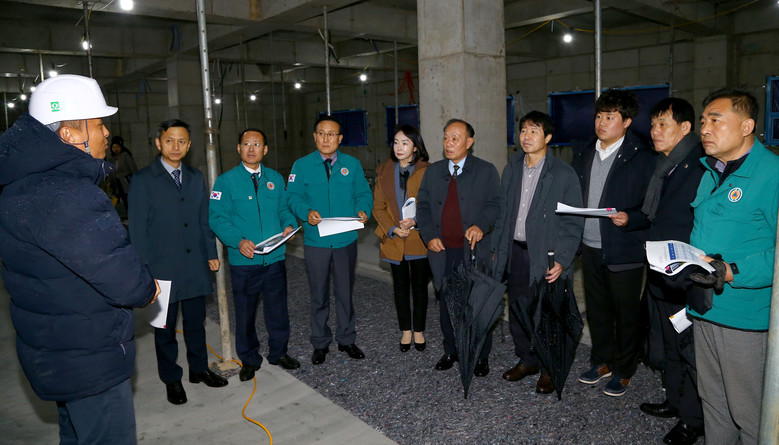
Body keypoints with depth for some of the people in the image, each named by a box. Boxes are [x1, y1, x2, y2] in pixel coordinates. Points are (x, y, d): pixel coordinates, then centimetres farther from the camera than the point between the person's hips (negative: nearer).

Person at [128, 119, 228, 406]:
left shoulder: (196, 178, 9)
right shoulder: (143, 181, -6)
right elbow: (138, 229, -7)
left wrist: (212, 253, 8)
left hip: (196, 265, 4)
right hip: (163, 268, -4)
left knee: (196, 321, 15)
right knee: (165, 328, 10)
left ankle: (199, 369, 33)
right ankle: (171, 379, 26)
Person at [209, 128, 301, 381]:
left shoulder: (275, 179, 8)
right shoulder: (226, 181, -3)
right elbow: (216, 218, -8)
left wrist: (289, 225, -9)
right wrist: (238, 241, -22)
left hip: (275, 258, 3)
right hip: (244, 259, -2)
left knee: (278, 308, 13)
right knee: (245, 312, 10)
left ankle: (278, 353, 33)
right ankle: (249, 360, 29)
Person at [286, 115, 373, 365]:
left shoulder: (352, 164, 5)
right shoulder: (301, 166, 1)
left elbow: (363, 194, 4)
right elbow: (293, 196, -4)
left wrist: (363, 211, -17)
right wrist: (307, 212, -23)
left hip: (346, 240, 1)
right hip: (316, 241, -1)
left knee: (345, 292, 12)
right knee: (319, 295, 11)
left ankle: (346, 340, 30)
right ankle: (320, 344, 27)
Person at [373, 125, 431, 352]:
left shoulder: (426, 172, -6)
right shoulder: (384, 172, 4)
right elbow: (378, 207, 3)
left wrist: (415, 221, -21)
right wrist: (393, 229, -12)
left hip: (419, 239, -2)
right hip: (394, 240, 3)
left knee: (420, 287, 9)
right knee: (400, 287, 13)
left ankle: (419, 331, 26)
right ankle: (406, 331, 28)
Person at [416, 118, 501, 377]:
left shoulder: (486, 171, 2)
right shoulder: (433, 171, 11)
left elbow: (494, 205, -4)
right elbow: (423, 206, 9)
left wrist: (481, 225, -23)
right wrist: (429, 236, -5)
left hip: (474, 250, -3)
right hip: (442, 251, 3)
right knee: (446, 304, 13)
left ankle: (481, 356, 21)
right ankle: (451, 351, 30)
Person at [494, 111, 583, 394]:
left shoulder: (564, 174, -7)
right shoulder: (511, 170, 8)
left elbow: (573, 223, -8)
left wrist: (561, 261, -15)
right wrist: (499, 249, 7)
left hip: (547, 256, -5)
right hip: (517, 252, 5)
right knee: (517, 311, 13)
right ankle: (526, 360, 33)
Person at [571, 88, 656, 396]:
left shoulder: (641, 158, -8)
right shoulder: (583, 155, 9)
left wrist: (629, 218, -23)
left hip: (624, 250, -5)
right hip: (590, 247, 6)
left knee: (626, 313, 8)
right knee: (597, 309, 17)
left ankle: (623, 371, 25)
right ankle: (601, 362, 35)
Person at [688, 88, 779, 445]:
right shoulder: (708, 172, 12)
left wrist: (732, 272, -27)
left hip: (747, 320, -7)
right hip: (704, 309, 8)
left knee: (750, 416, 7)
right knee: (712, 402, 21)